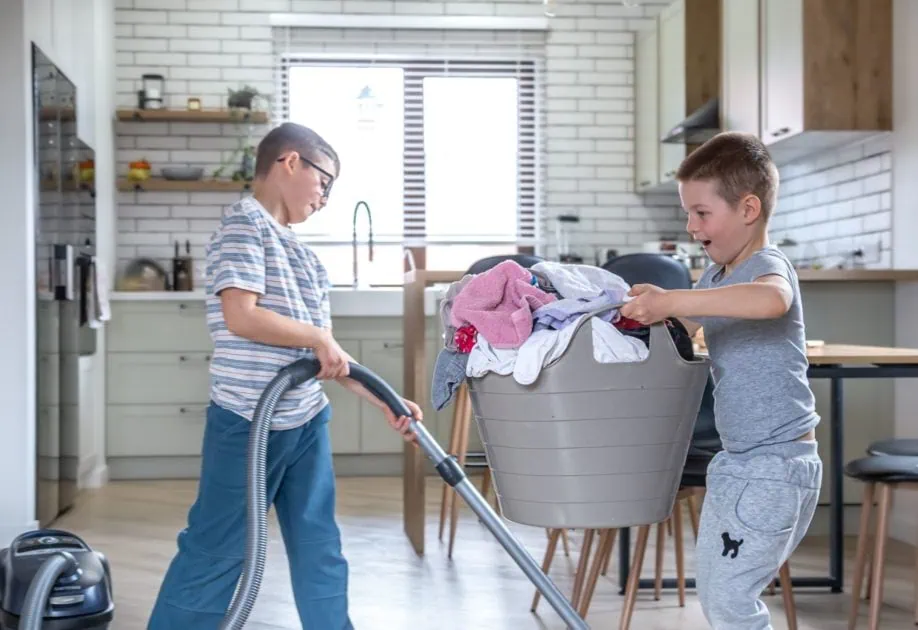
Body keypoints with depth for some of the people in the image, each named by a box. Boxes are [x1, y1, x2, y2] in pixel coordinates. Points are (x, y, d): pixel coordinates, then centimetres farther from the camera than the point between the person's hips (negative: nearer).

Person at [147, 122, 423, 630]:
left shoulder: (302, 255, 16)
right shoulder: (245, 223, -8)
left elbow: (330, 358, 15)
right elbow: (240, 316, -21)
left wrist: (386, 401, 9)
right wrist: (318, 337, -13)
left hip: (307, 421, 8)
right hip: (247, 421, -8)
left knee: (320, 550, 12)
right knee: (214, 552, 1)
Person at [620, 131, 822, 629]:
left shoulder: (769, 266, -18)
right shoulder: (715, 276, 10)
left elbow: (771, 300, -44)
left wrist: (671, 301, -43)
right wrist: (647, 315, 8)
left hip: (775, 464, -10)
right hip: (737, 461, 10)